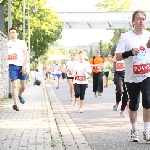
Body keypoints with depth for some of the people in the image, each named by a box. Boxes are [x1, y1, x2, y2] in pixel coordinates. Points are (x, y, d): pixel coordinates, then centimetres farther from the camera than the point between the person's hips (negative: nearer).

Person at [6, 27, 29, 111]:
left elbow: (26, 55, -4)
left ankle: (20, 95, 41)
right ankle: (16, 104, -19)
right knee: (14, 85, -15)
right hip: (12, 66, 0)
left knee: (23, 86, 9)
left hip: (21, 66, 0)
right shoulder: (8, 44, 8)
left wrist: (24, 66, -14)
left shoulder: (22, 43, 1)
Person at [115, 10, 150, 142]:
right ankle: (134, 131, 25)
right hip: (132, 77, -1)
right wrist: (130, 52, -23)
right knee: (134, 104, 10)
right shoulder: (126, 37, -5)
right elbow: (118, 57, -8)